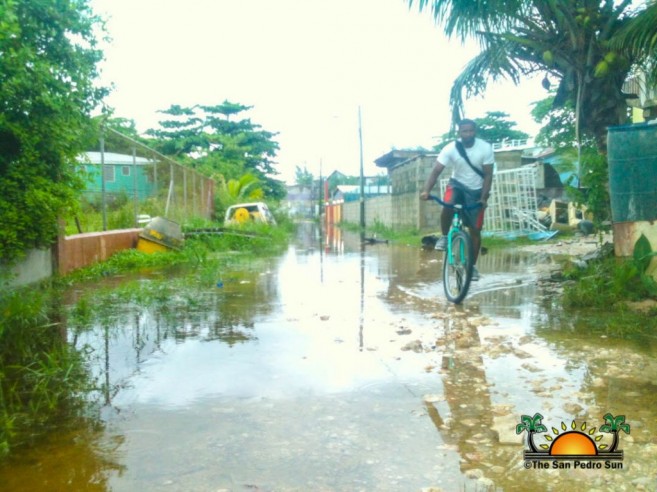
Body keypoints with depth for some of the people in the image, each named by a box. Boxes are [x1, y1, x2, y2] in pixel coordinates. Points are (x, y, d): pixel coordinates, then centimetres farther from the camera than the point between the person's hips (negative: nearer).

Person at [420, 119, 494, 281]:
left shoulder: (486, 148, -19)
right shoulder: (450, 148, -19)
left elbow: (488, 175, -14)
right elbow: (436, 171, -23)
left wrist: (484, 198, -24)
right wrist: (426, 191, -38)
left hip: (476, 190, 0)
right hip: (457, 184, 0)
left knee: (475, 230, 0)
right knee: (447, 206, -35)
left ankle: (473, 266, 14)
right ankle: (444, 236, -7)